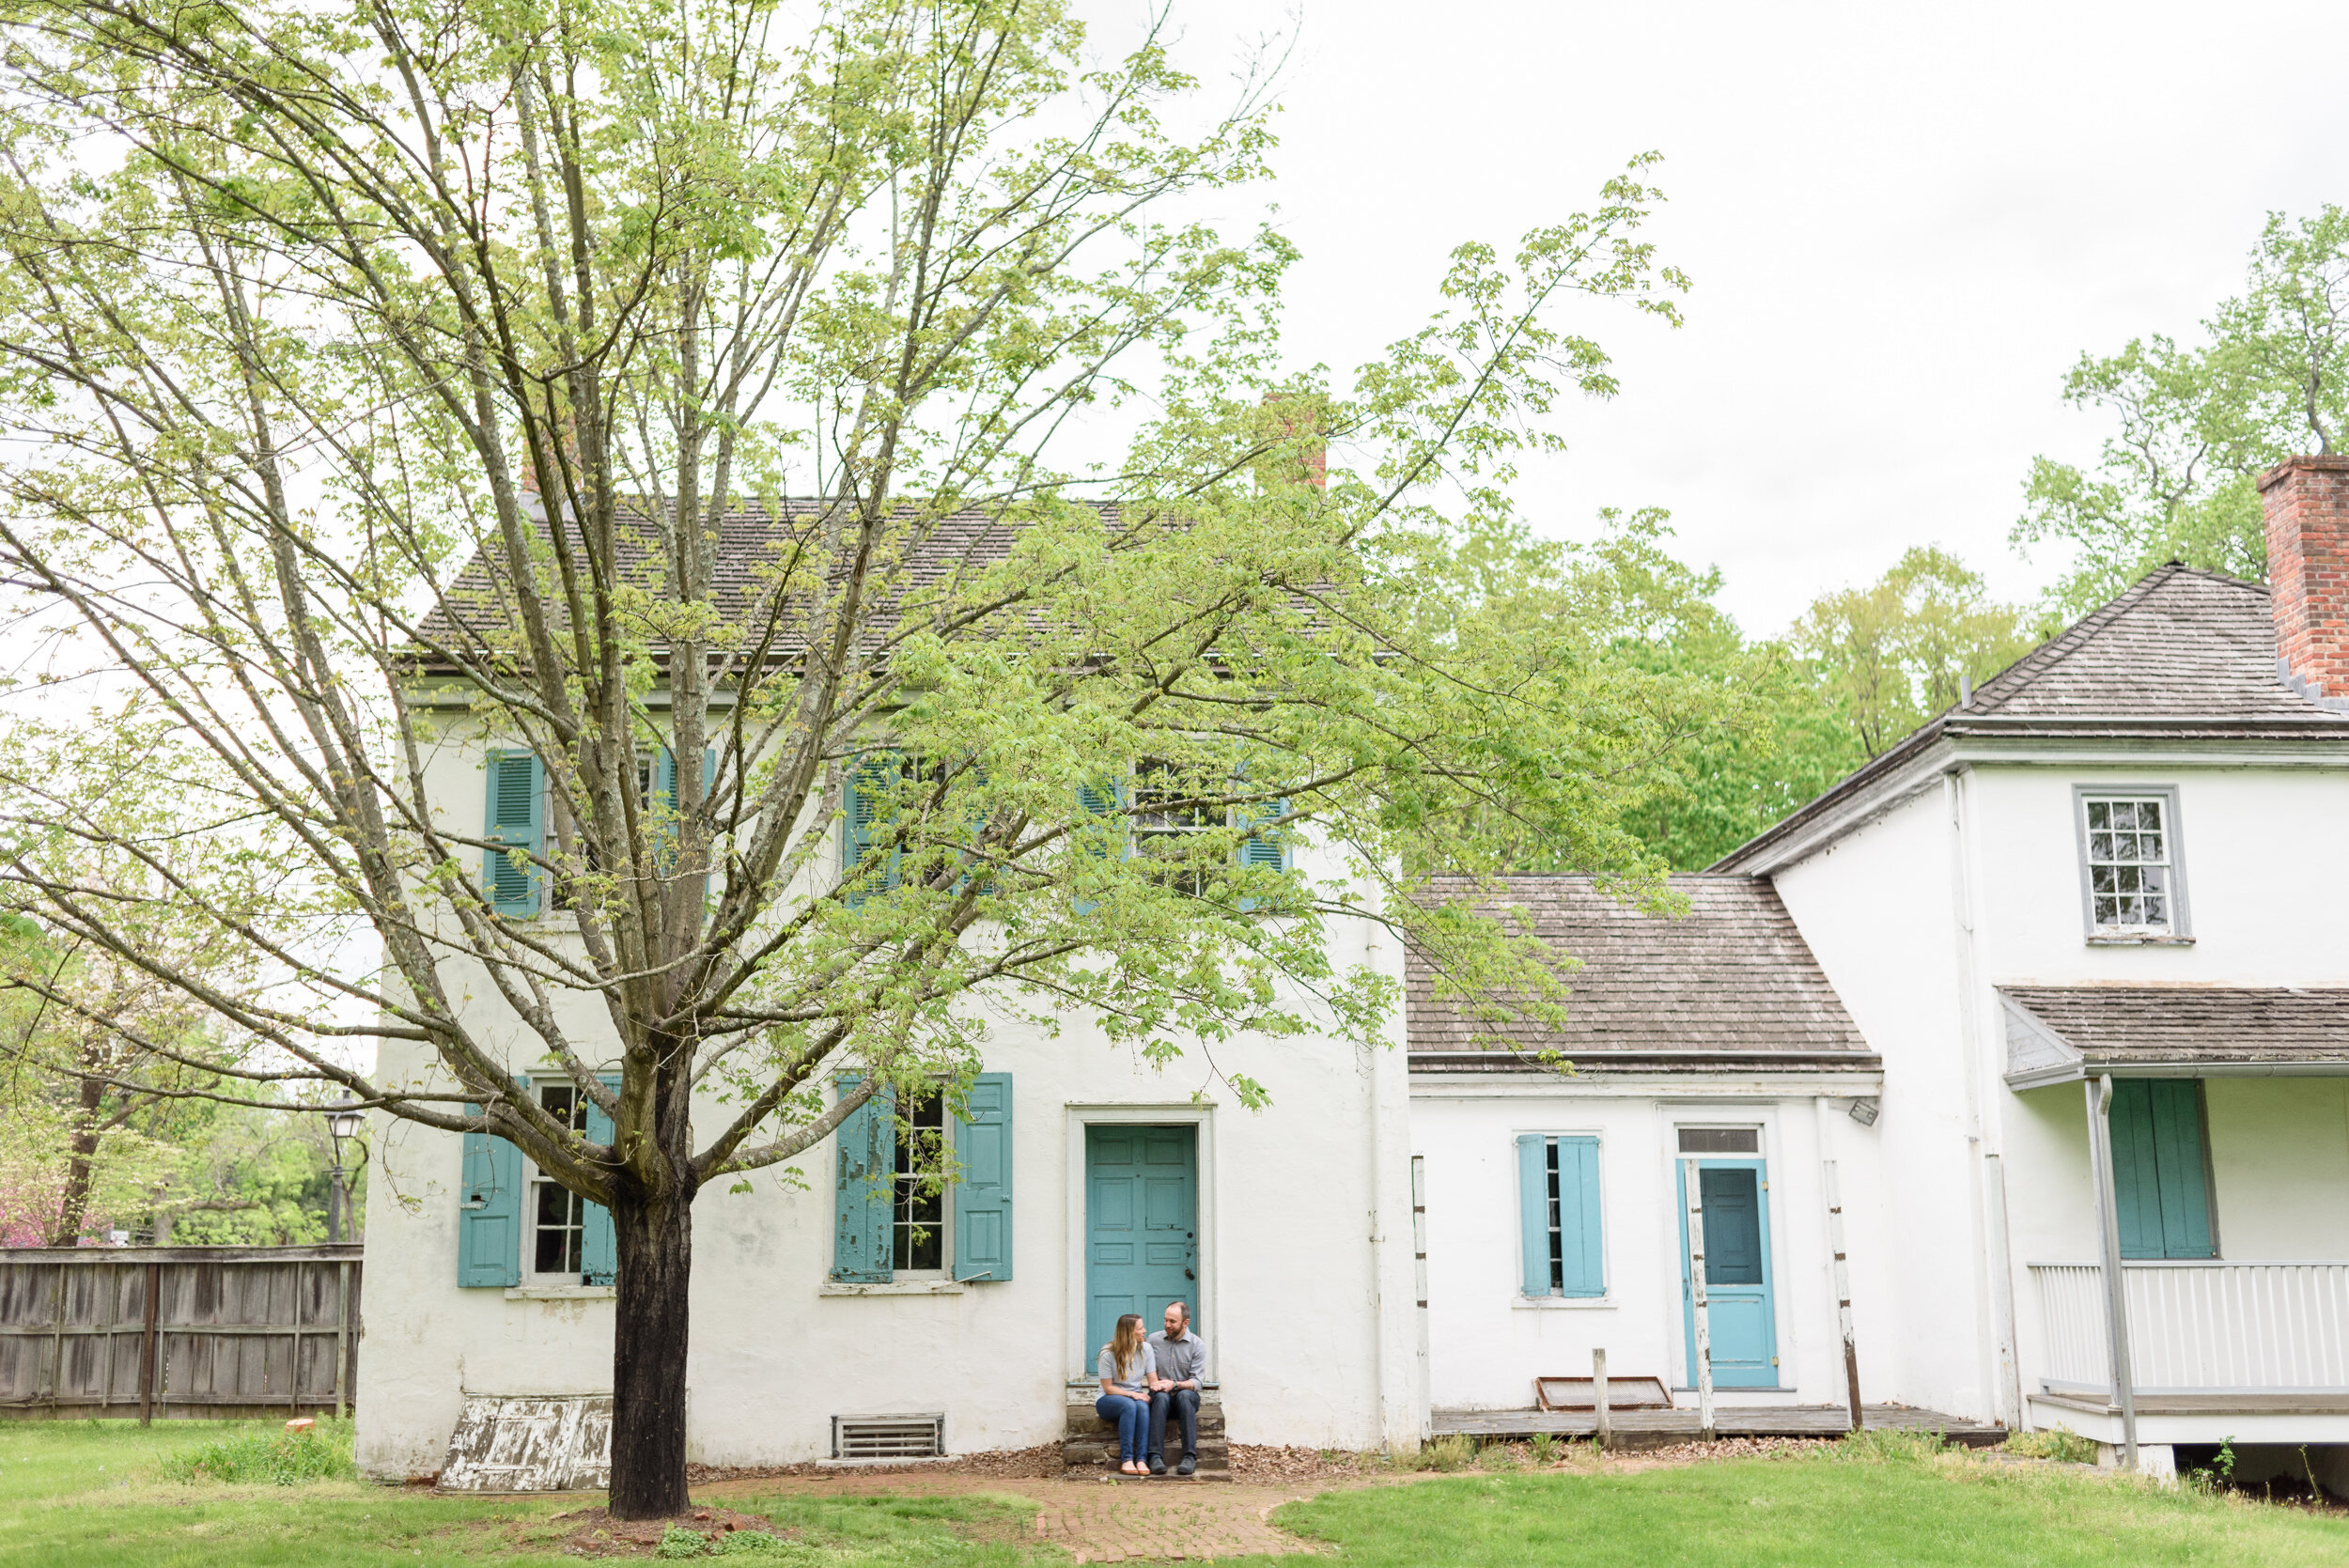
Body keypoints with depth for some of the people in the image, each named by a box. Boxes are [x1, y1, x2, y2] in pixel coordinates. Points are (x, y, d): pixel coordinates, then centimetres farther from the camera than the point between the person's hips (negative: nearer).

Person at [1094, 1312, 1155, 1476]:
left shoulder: (1145, 1348, 1)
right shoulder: (1108, 1353, -11)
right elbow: (1108, 1388, -10)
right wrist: (1132, 1394, -23)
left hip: (1136, 1397, 3)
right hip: (1108, 1401, -3)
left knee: (1142, 1406, -33)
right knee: (1129, 1405, -37)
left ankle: (1141, 1459, -39)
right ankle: (1126, 1460, -38)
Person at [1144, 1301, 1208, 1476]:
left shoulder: (1197, 1345, -2)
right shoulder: (1154, 1340, 4)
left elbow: (1198, 1382, -8)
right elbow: (1149, 1371, 4)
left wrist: (1174, 1385, -24)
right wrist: (1154, 1383, -18)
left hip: (1187, 1396, -1)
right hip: (1161, 1398, 1)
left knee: (1184, 1395, -36)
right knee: (1161, 1396, -35)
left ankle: (1190, 1456, -40)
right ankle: (1156, 1456, -43)